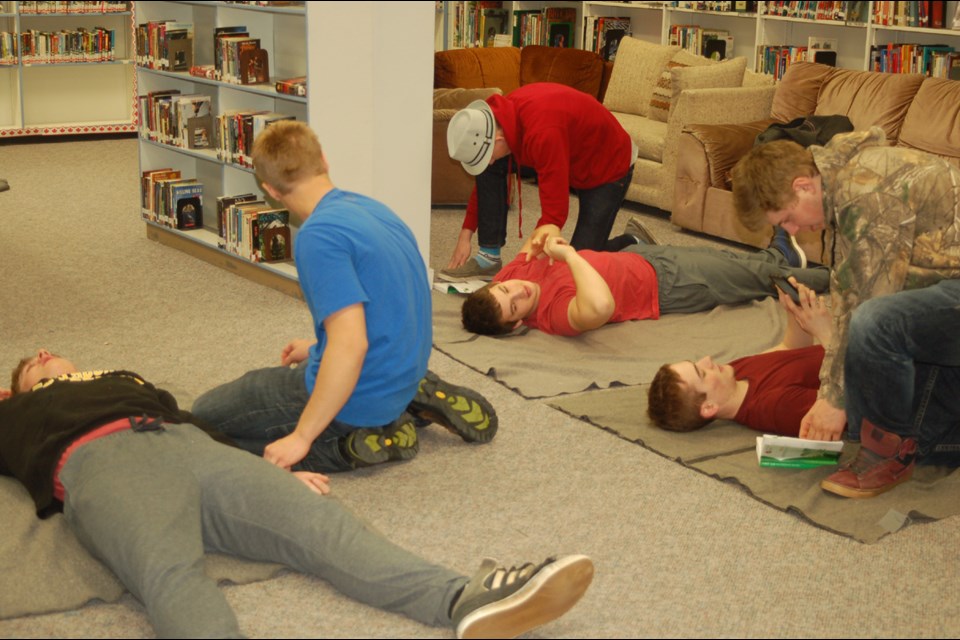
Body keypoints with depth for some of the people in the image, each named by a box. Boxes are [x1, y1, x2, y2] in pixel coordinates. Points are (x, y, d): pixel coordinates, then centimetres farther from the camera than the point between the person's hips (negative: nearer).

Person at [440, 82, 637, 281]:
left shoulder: (542, 133, -42)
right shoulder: (496, 116, -15)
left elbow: (555, 210, -39)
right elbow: (484, 180, 0)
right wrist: (465, 235, -3)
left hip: (609, 168, -7)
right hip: (571, 154, 7)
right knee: (489, 170, -13)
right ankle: (489, 258, -5)